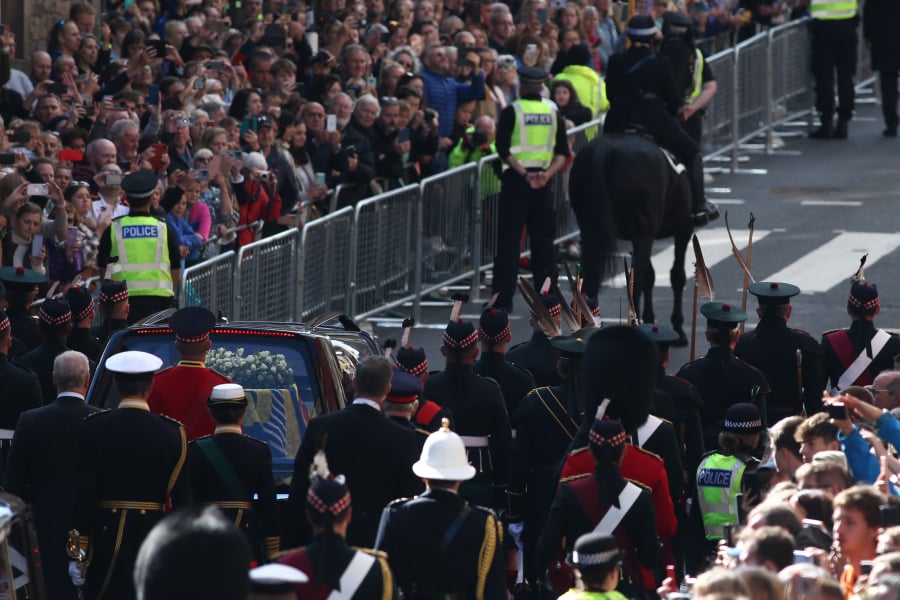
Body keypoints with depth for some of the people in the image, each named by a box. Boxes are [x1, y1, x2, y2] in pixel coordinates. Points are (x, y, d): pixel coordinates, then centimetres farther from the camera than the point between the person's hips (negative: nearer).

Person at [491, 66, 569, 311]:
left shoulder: (512, 111, -4)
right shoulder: (552, 112, 6)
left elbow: (503, 150, -12)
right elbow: (563, 152, 2)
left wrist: (523, 173, -14)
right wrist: (547, 174, -8)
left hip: (515, 180, -3)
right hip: (544, 182, 3)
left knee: (509, 240, -1)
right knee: (543, 240, 9)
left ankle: (503, 298, -3)